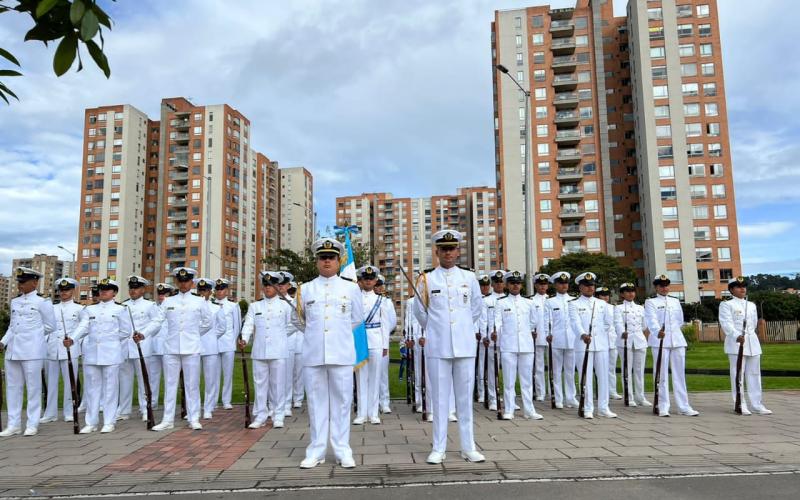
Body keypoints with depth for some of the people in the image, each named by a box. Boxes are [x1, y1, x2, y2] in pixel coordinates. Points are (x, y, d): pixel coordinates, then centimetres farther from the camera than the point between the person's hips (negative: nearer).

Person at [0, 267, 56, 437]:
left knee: (33, 387, 0)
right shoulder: (14, 302, 14)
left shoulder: (43, 302, -3)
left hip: (32, 350, -6)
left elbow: (50, 326, 1)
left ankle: (32, 424, 8)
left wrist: (32, 333, 4)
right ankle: (14, 424, 17)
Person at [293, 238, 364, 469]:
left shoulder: (351, 288, 5)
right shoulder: (305, 289, 6)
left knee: (342, 401, 4)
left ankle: (343, 451, 14)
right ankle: (316, 451, 17)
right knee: (316, 402, 7)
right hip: (313, 354, 1)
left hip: (341, 354, -1)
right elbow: (297, 320, 18)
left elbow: (357, 319, 15)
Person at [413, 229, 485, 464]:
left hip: (465, 346, 1)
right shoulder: (426, 280, 1)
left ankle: (468, 447, 18)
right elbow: (419, 312, 12)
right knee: (439, 398, 5)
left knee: (465, 397, 8)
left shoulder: (469, 277, 5)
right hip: (437, 347, -1)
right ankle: (438, 449, 15)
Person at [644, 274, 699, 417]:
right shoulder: (650, 302, 1)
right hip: (660, 341, -5)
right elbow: (651, 320, -17)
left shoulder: (675, 301, 17)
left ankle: (684, 406, 10)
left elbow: (680, 321, 25)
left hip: (677, 341, 5)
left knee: (680, 374, 5)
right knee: (661, 374, -3)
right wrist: (658, 331, -34)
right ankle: (663, 407, 2)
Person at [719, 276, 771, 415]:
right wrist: (737, 336, -28)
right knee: (738, 374, -4)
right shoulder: (726, 305, -3)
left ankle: (756, 404, 14)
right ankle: (740, 405, 1)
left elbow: (754, 323, 24)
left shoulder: (752, 305, 17)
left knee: (754, 374, 8)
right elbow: (726, 323, -15)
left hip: (753, 343, 6)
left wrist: (748, 335, 17)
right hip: (736, 343, -6)